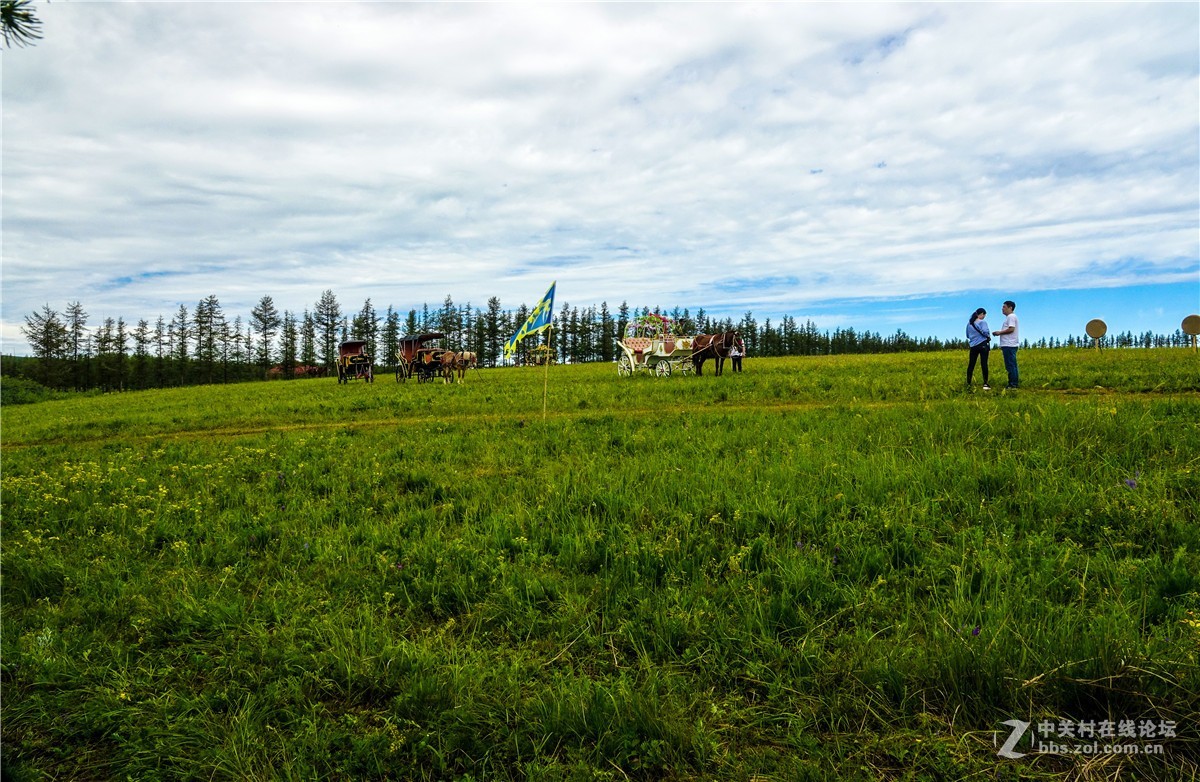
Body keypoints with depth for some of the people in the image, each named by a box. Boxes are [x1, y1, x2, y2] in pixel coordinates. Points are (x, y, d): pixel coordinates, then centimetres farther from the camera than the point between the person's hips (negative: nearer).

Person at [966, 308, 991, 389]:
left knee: (971, 365, 8)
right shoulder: (982, 322, -7)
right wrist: (989, 336, -1)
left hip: (973, 346, 5)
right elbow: (985, 332, -20)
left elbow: (967, 335, 16)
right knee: (984, 364, -4)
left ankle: (968, 383, 11)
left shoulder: (969, 323, 10)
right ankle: (985, 384, -5)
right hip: (983, 345, -5)